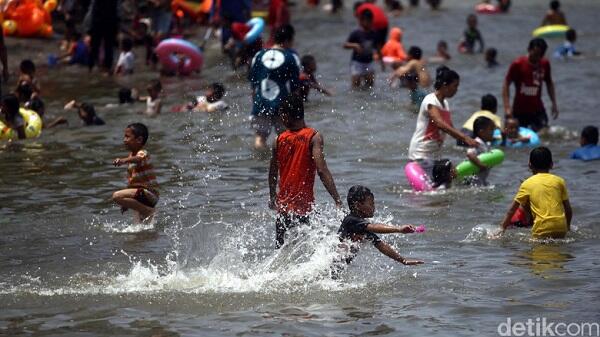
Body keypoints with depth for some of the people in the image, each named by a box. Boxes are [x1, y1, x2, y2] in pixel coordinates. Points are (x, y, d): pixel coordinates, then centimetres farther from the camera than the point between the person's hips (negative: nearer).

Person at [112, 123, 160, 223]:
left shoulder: (142, 153, -15)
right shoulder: (132, 154, 15)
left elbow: (139, 158, -42)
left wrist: (124, 160, -62)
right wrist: (126, 202, 27)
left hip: (148, 194, -10)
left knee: (117, 196, -27)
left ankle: (149, 211, -20)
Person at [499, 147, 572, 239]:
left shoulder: (527, 184, 11)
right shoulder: (559, 181, 13)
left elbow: (512, 210, 14)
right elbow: (568, 210, 14)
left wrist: (502, 229, 22)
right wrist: (568, 227, 29)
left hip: (542, 229, -2)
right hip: (561, 228, 2)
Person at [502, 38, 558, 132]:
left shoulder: (545, 64, 1)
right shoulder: (518, 64, -12)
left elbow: (549, 83, 16)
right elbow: (506, 84, -10)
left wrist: (554, 103, 10)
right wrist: (507, 107, -19)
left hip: (538, 110, 3)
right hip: (519, 112, -3)